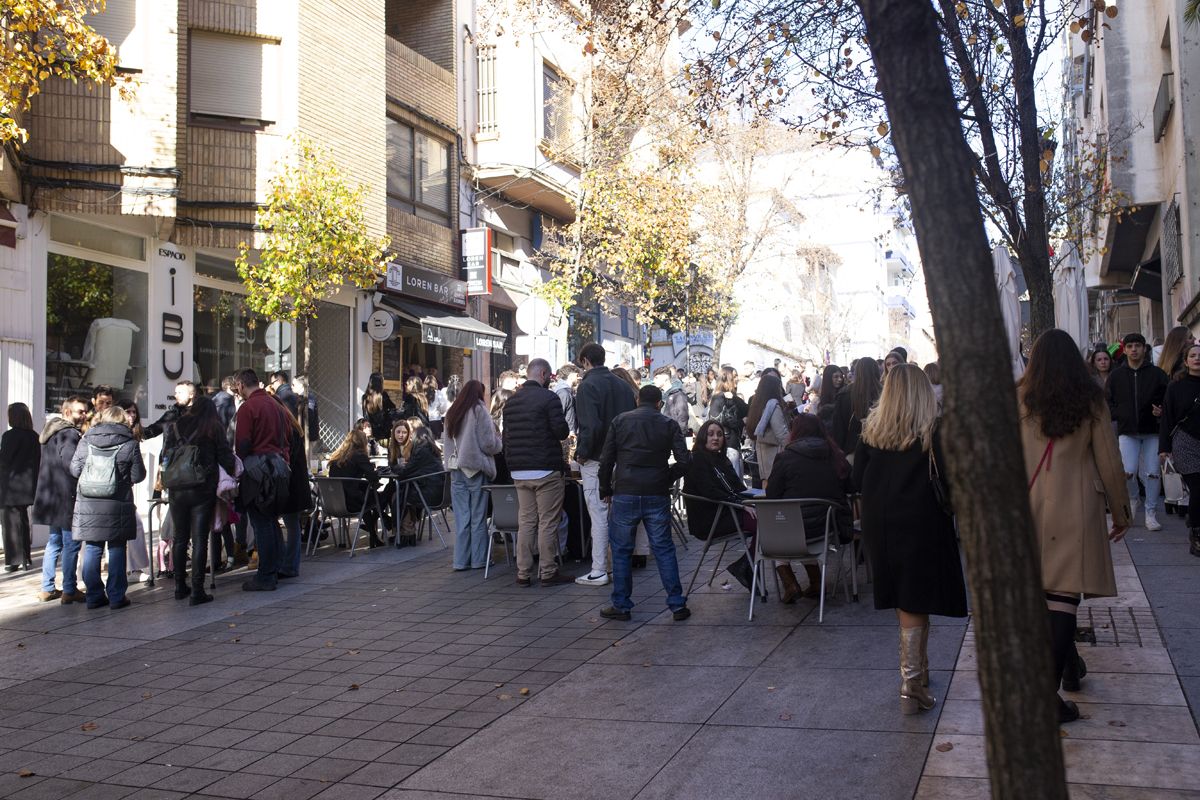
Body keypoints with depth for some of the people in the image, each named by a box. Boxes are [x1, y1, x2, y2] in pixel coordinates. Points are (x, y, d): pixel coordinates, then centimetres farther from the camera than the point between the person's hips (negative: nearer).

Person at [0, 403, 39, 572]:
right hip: (28, 486, 6)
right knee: (23, 521, 14)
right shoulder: (34, 437, 5)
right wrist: (32, 483, 13)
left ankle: (14, 561, -1)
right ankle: (26, 559, 18)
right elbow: (37, 461, 8)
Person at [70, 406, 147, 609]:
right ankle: (116, 596, 7)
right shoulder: (130, 444, -5)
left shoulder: (85, 440, 2)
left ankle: (94, 596, 13)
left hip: (88, 506, 3)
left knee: (92, 549, 9)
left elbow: (75, 469, 5)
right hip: (118, 506, -2)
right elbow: (138, 476, -4)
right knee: (116, 550, 5)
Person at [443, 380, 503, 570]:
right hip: (476, 468, -5)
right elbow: (488, 443, -10)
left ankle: (461, 560, 8)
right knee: (478, 517, 3)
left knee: (461, 517, 7)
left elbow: (446, 441, 14)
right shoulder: (479, 410, -7)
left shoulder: (451, 413, 10)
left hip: (456, 469, 5)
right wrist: (499, 441, 8)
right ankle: (478, 559, 7)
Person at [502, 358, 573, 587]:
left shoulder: (511, 401, 13)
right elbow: (562, 431, -14)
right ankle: (548, 572, 2)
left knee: (526, 521, 10)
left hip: (519, 471, 7)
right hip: (545, 470, -7)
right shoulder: (548, 398, -9)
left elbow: (506, 436, 15)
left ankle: (523, 573, 10)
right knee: (548, 522, 0)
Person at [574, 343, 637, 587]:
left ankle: (598, 571, 0)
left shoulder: (588, 385, -12)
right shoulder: (622, 384, 10)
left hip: (596, 460, -7)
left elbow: (590, 425, -22)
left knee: (599, 515, -4)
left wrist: (582, 453, -10)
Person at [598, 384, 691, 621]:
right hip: (657, 496, 1)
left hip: (625, 494, 0)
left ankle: (621, 606, 11)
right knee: (664, 549, 7)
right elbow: (684, 461, -4)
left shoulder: (620, 421, 4)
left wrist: (606, 490, 12)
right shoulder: (669, 424, 4)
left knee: (621, 550, 8)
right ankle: (677, 605, 8)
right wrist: (667, 479, 12)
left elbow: (606, 460, 2)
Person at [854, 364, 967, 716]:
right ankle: (912, 684, 0)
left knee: (903, 600, 17)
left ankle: (916, 670, 31)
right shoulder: (935, 430, -10)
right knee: (915, 604, 2)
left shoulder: (872, 429, 0)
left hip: (880, 525, 4)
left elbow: (858, 479, 4)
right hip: (922, 524, -4)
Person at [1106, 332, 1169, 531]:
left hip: (1152, 431, 0)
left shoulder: (1157, 374, 4)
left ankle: (1151, 513, 10)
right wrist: (1120, 414, -7)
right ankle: (1132, 499, 19)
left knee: (1152, 473, -2)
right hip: (1127, 432, 0)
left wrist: (1161, 411, -14)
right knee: (1127, 472, -12)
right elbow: (1108, 403, 9)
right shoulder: (1116, 375, 6)